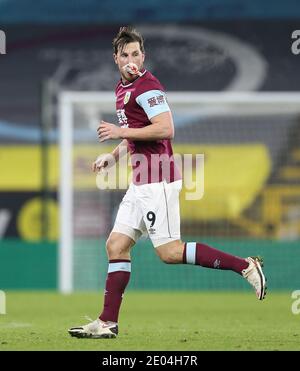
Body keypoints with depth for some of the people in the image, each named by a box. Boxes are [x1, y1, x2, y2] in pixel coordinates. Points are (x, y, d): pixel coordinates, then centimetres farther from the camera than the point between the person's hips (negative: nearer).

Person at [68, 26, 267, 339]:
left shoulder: (147, 86, -13)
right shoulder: (122, 88, 17)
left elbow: (165, 128, -24)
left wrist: (120, 132, -18)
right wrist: (113, 155, 18)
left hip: (157, 181, -9)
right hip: (140, 182, 9)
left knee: (169, 252, -10)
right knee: (116, 245, 5)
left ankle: (245, 266, -4)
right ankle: (107, 322, 6)